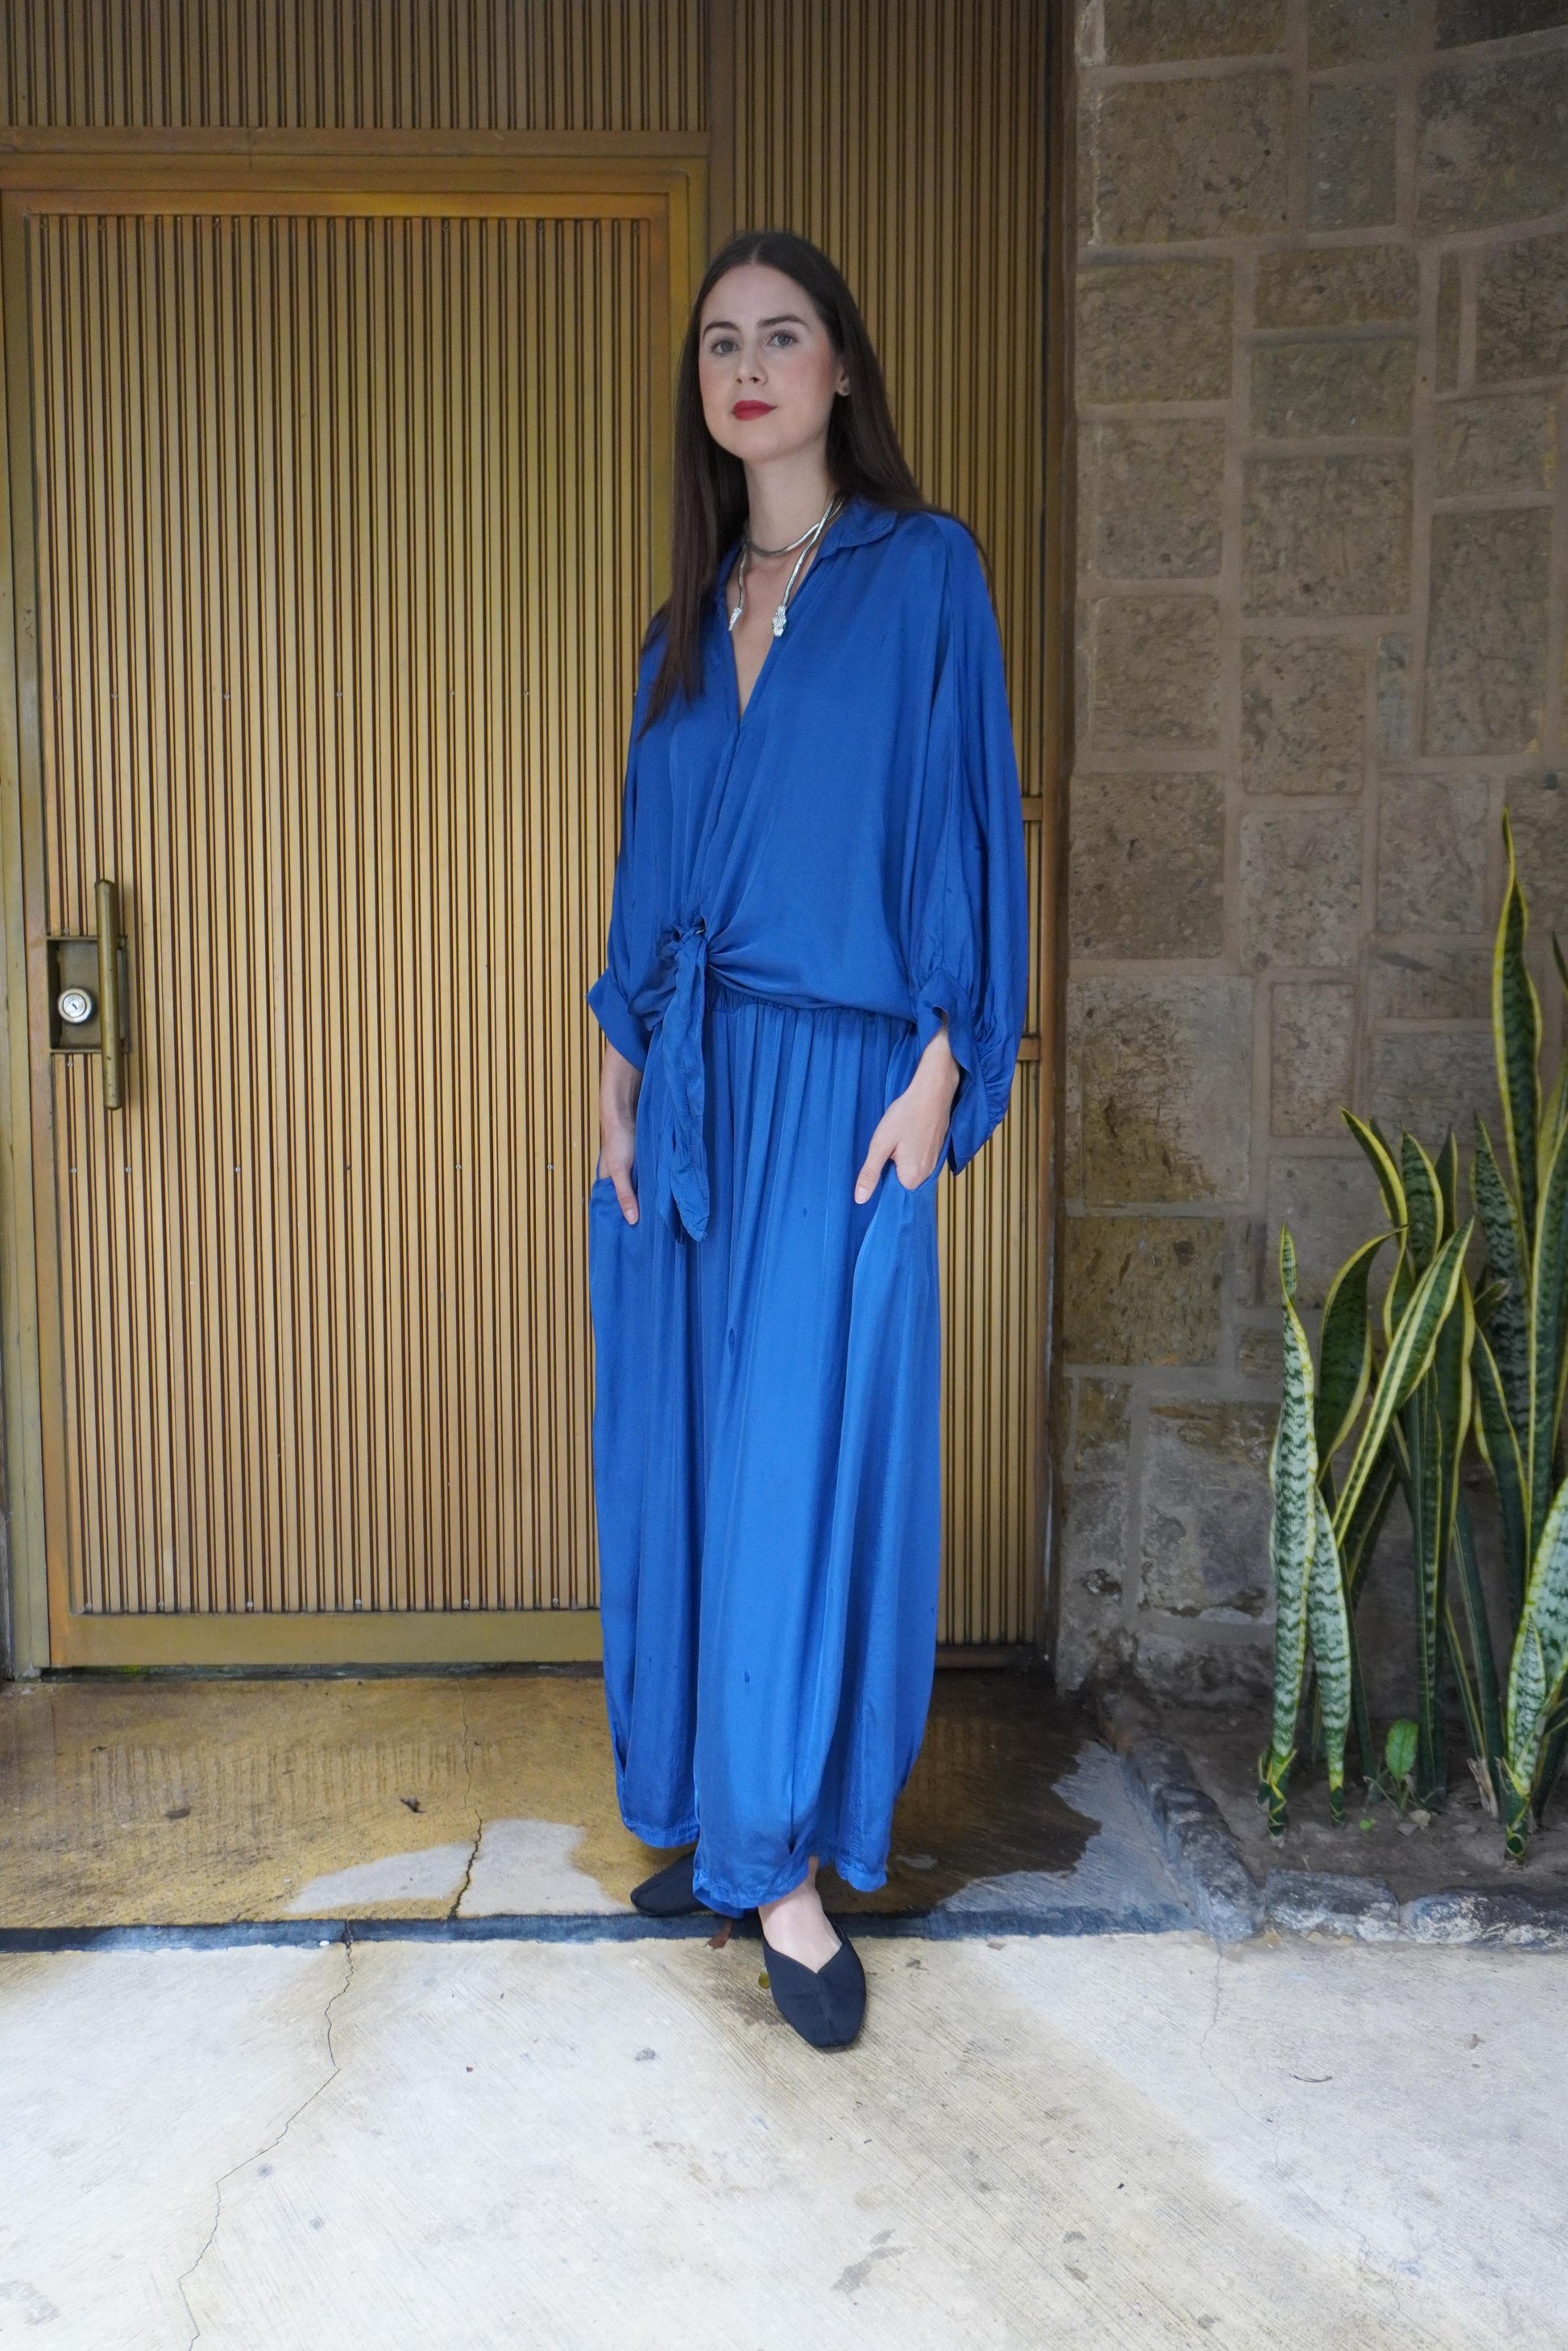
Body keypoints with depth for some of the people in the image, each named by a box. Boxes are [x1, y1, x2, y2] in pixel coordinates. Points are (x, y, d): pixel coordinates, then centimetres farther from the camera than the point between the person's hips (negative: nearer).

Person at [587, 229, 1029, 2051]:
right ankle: (713, 1809, 22)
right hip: (687, 1082, 6)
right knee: (684, 1445, 7)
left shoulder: (923, 572, 2)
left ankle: (786, 1861, 7)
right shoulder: (690, 619, 17)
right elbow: (651, 859, 17)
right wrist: (621, 1070, 7)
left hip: (836, 1078, -5)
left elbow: (966, 820, -4)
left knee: (807, 1452, -5)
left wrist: (939, 1075, -13)